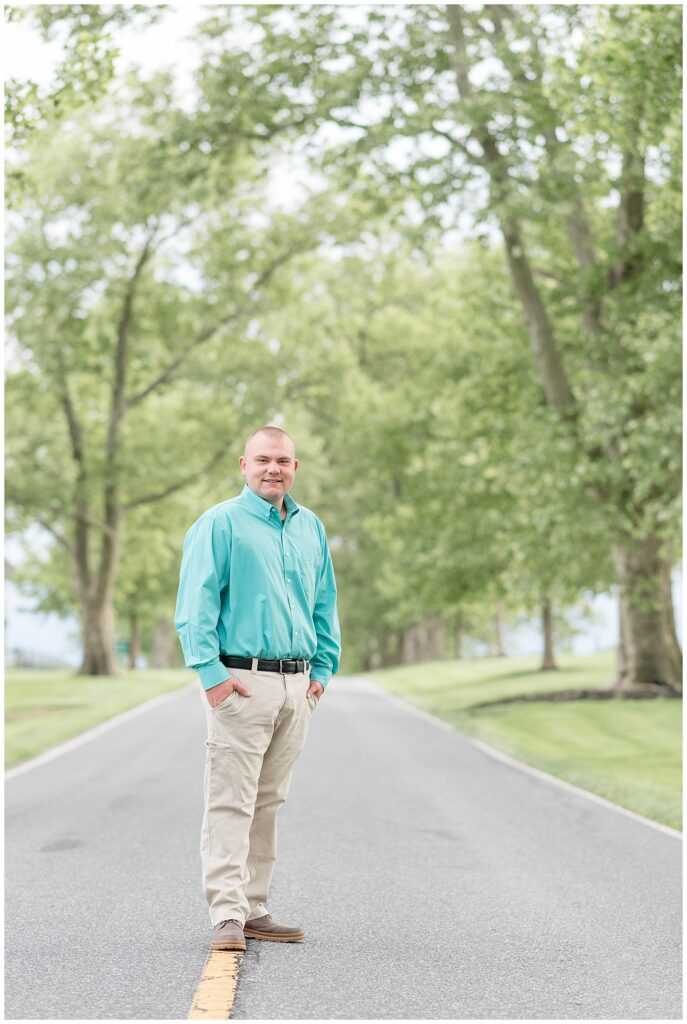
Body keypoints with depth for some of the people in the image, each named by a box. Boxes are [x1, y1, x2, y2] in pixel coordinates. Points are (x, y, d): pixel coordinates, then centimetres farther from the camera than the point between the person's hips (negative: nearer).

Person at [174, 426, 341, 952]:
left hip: (297, 685, 6)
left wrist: (323, 668, 13)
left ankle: (254, 909, 17)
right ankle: (227, 915, -8)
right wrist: (211, 671, -16)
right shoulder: (221, 523, -4)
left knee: (269, 802, 11)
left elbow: (325, 605, 21)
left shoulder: (311, 528, 15)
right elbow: (195, 603, -9)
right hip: (241, 681, -6)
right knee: (231, 800, -8)